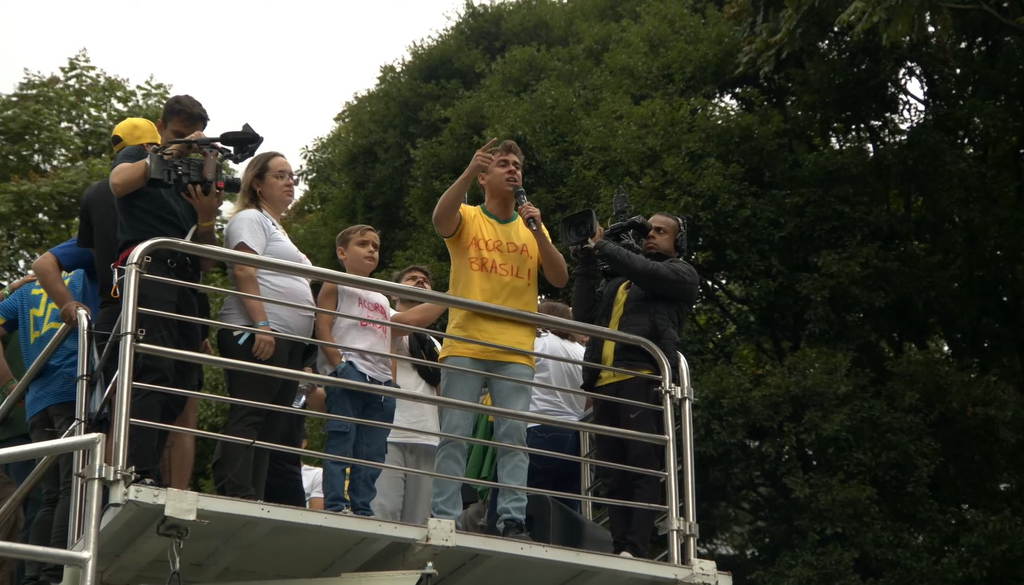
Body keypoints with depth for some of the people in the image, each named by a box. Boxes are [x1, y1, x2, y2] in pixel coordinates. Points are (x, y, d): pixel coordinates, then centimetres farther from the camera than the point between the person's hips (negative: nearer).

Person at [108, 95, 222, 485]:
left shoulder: (197, 178, 26)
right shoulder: (138, 158, 14)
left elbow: (208, 256, 19)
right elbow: (119, 183, -13)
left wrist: (206, 218, -1)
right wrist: (170, 154, -9)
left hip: (184, 277, 7)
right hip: (148, 265, -7)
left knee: (181, 382, -2)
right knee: (155, 370, -22)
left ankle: (151, 472, -1)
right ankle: (139, 472, -32)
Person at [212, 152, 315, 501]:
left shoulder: (276, 229, 29)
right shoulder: (250, 218, 0)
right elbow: (244, 274, -13)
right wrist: (261, 324, -24)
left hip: (288, 341, 10)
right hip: (258, 335, -10)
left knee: (271, 426, 4)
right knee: (248, 418, -15)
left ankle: (255, 499, 1)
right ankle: (237, 497, -21)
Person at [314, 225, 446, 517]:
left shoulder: (381, 298, 29)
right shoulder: (336, 285, 9)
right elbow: (322, 326, -3)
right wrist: (338, 363, -15)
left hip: (380, 380, 7)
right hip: (348, 372, -7)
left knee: (372, 449, 1)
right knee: (342, 439, -13)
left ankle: (362, 507, 0)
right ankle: (335, 503, -15)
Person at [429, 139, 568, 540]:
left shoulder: (533, 228, 17)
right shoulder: (467, 219, 9)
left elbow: (560, 279, 7)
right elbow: (440, 220, -15)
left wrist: (538, 231, -6)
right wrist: (468, 172, -27)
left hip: (516, 352, 2)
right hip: (465, 346, -2)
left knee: (514, 437, -5)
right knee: (454, 434, -5)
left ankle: (512, 519, -7)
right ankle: (444, 518, -6)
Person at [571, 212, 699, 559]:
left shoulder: (681, 274, 14)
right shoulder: (616, 280, 30)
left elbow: (647, 272, -7)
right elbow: (583, 315, 16)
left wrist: (601, 246, -1)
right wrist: (587, 262, 10)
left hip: (642, 380, -6)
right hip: (604, 384, 6)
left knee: (643, 468, -13)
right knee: (612, 474, 0)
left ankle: (635, 550, -20)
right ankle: (619, 548, -1)